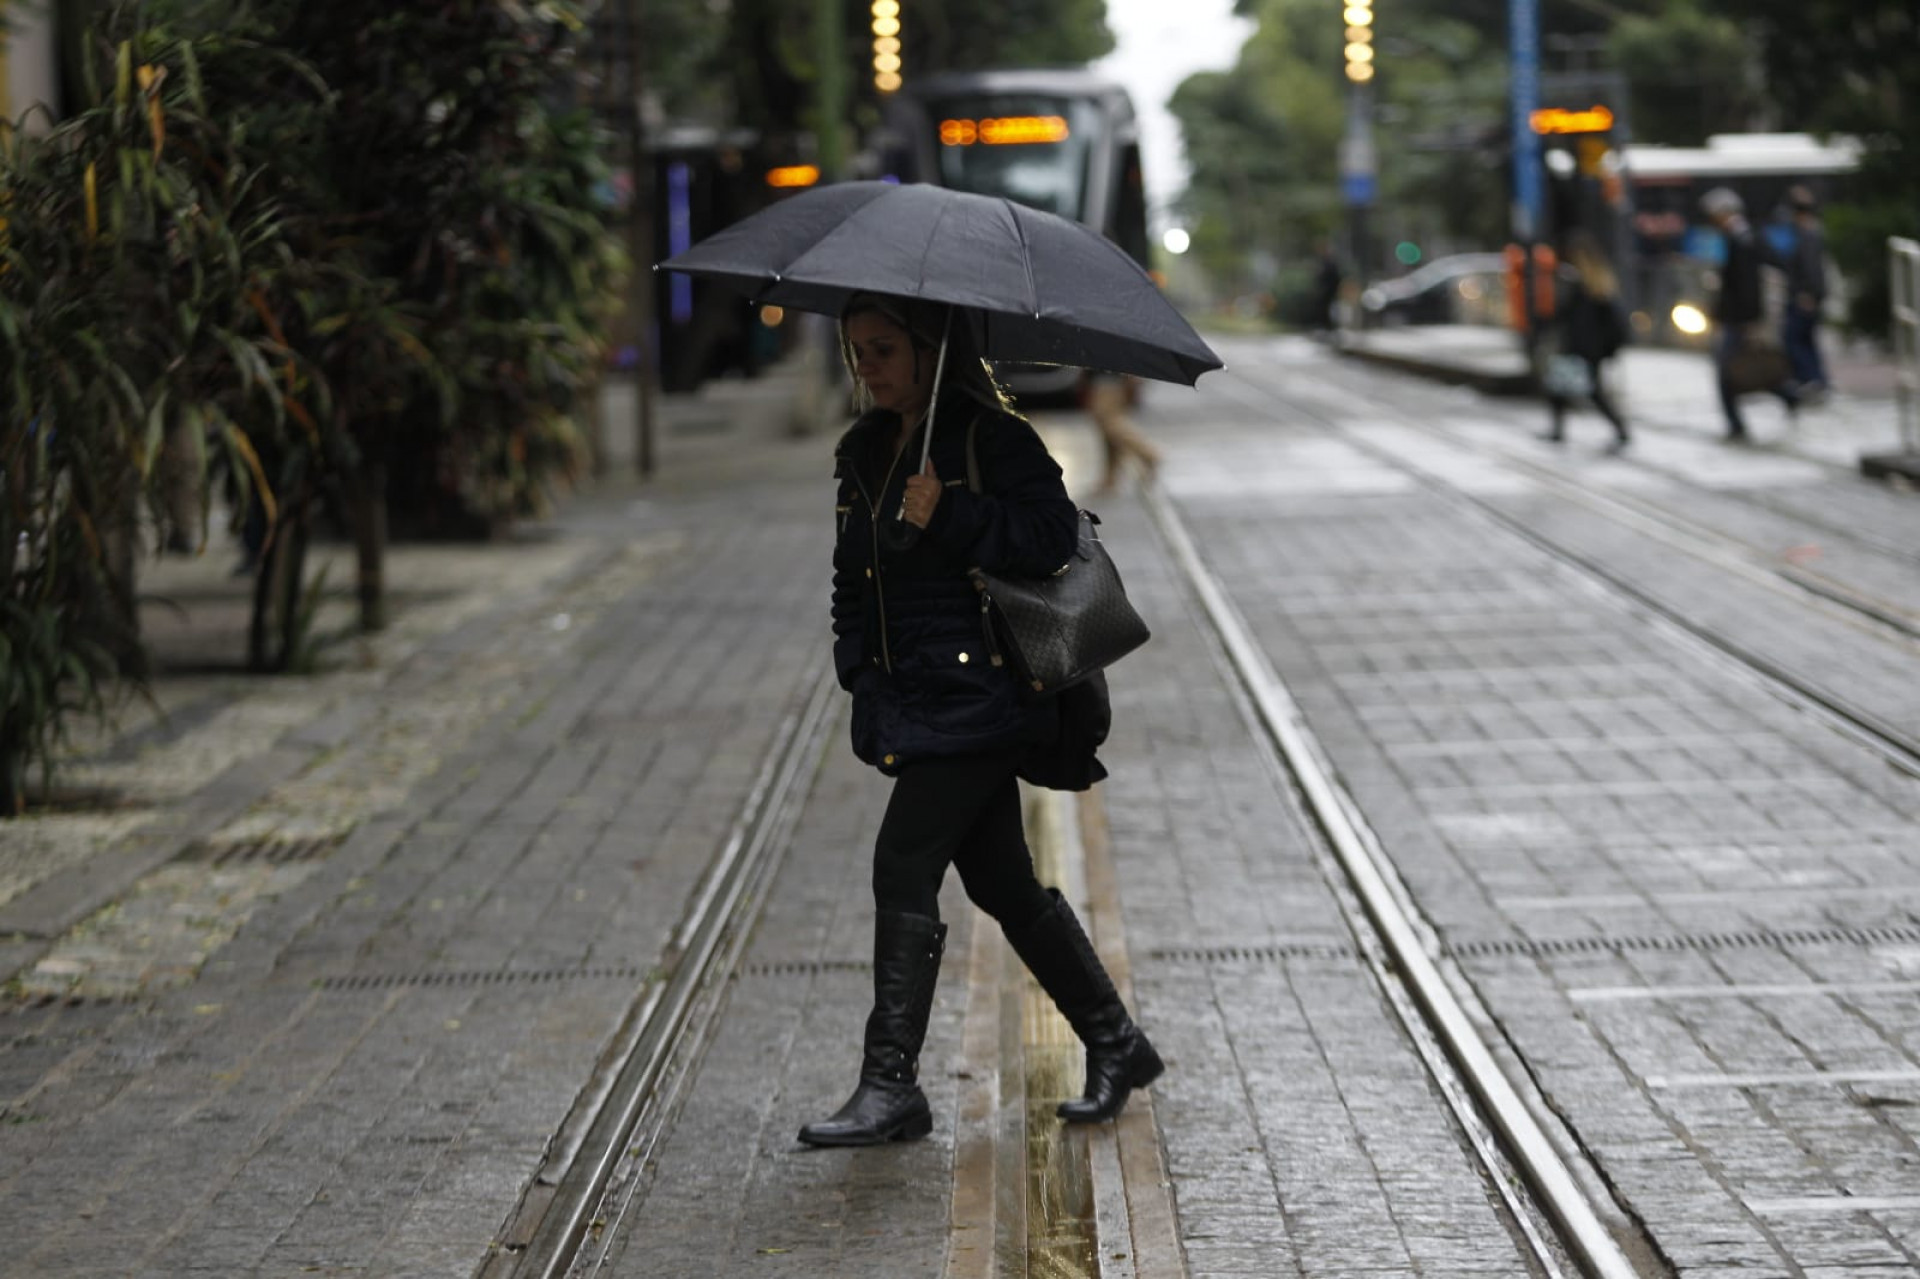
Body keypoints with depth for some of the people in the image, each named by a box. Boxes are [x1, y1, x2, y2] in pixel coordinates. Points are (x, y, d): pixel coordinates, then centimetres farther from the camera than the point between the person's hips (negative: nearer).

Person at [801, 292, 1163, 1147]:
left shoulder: (993, 438, -9)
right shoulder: (865, 451, 14)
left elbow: (1053, 533, -19)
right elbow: (853, 571, 22)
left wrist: (950, 518, -25)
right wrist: (856, 660, 11)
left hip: (976, 697, -8)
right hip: (910, 696, 8)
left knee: (904, 868, -12)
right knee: (1000, 882, 12)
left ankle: (891, 1084, -8)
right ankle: (1115, 1041, 24)